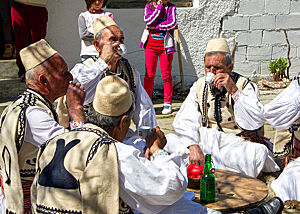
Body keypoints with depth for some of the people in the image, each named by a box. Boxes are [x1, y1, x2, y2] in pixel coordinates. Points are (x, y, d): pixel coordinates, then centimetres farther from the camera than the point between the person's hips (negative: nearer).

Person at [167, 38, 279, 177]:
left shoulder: (244, 85, -3)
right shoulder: (199, 86, 5)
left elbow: (255, 123, -15)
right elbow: (184, 121, -7)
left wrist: (234, 91, -21)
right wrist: (193, 146, -26)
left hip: (235, 144, -1)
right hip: (205, 141, 1)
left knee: (258, 152, -34)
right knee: (168, 141, -21)